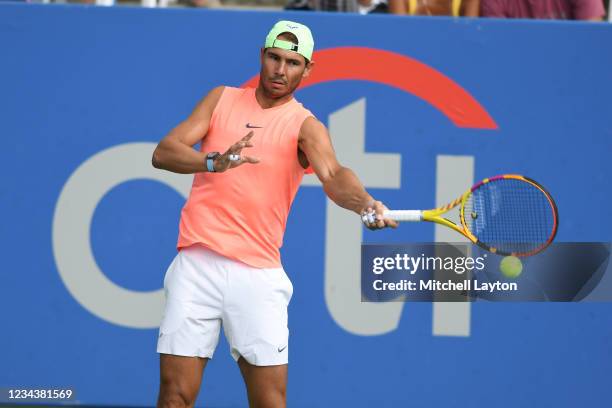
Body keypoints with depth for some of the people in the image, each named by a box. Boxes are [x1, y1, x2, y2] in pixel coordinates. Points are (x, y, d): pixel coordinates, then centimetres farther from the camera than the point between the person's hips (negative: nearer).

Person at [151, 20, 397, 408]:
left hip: (258, 274, -1)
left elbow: (333, 175, -18)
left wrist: (365, 204, -41)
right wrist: (215, 162, -20)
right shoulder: (222, 99, 11)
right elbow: (163, 153, 1)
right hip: (197, 264, 1)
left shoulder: (305, 126, 2)